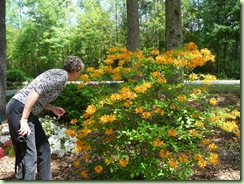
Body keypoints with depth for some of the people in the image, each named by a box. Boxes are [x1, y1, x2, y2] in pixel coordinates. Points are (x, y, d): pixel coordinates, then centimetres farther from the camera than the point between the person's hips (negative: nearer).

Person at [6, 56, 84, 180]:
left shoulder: (59, 75, 17)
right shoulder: (61, 75, -11)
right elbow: (35, 91, -23)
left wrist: (53, 108, 21)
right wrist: (24, 120, -24)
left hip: (28, 112, 10)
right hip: (19, 110, -10)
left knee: (43, 149, 16)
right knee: (28, 155, -9)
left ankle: (45, 179, 29)